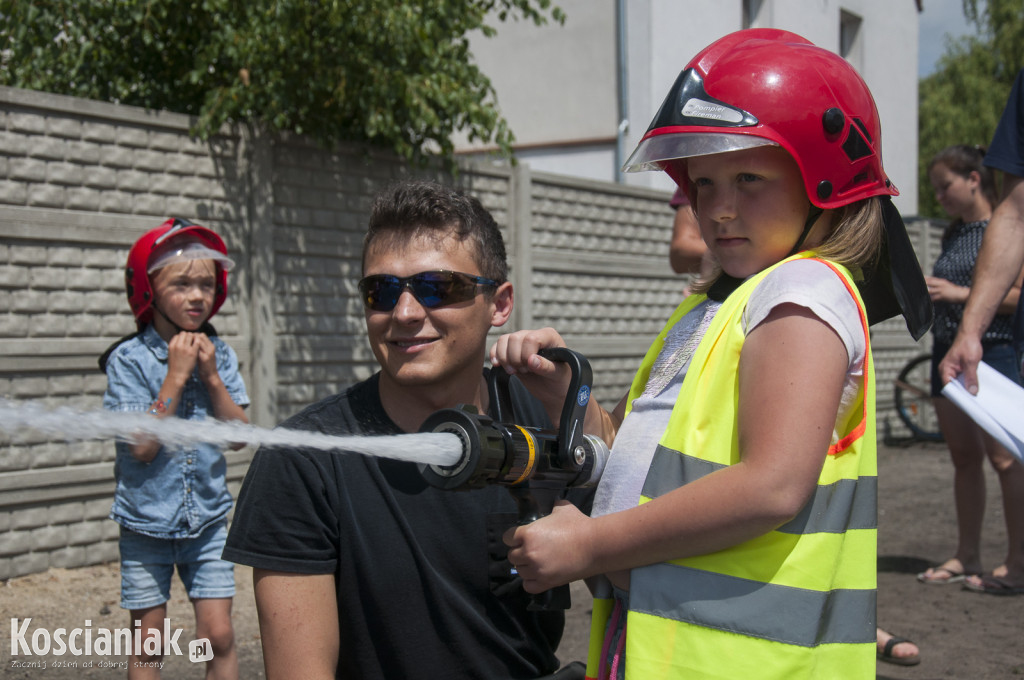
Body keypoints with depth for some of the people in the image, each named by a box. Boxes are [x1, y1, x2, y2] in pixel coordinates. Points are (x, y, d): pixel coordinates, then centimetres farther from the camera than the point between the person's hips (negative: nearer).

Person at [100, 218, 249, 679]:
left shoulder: (219, 354, 0)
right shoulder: (129, 359, -11)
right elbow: (142, 446, -18)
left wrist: (211, 377, -13)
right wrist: (176, 376, -19)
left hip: (207, 519, 2)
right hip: (146, 522, -2)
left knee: (219, 636, 0)